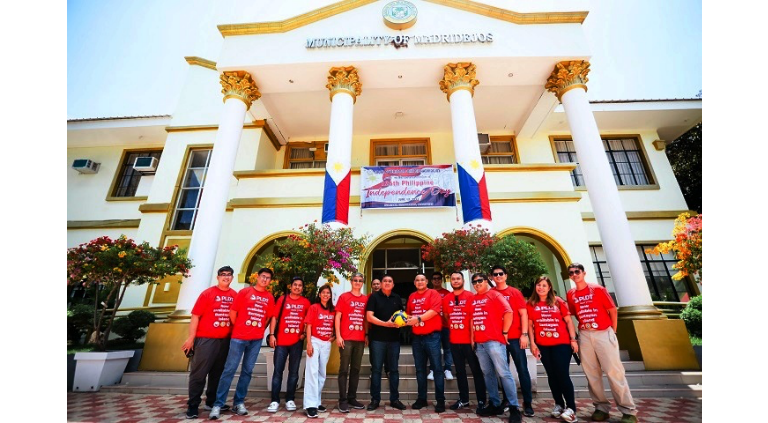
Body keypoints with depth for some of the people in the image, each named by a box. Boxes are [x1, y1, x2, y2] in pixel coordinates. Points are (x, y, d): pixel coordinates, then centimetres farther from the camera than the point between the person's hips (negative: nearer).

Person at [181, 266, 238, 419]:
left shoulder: (235, 295, 4)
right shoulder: (207, 293, -5)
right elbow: (195, 316, -6)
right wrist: (191, 337, -9)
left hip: (226, 340, 4)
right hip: (206, 339, -4)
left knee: (218, 373, 14)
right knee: (199, 373, 3)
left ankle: (212, 402, 29)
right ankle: (193, 406, 16)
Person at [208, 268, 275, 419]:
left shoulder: (270, 298, 5)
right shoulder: (245, 292, -2)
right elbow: (233, 311, 0)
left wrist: (260, 330, 8)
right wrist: (237, 328, 4)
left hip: (257, 340, 3)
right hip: (239, 337, -3)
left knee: (247, 371, 9)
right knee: (229, 369, 0)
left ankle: (239, 402, 22)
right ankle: (218, 404, 11)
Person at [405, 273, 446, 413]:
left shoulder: (433, 293, -5)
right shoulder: (412, 297, 12)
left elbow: (435, 310, -19)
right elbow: (408, 313, 16)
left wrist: (418, 318, -24)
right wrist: (407, 318, -7)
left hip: (432, 336, -5)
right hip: (417, 337, 6)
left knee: (437, 368, 1)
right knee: (420, 369, 14)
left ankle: (440, 400, 12)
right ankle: (421, 398, 25)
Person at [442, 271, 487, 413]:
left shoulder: (471, 296, -8)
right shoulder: (446, 299, 5)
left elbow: (473, 318, -10)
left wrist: (473, 337, -12)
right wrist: (453, 328, 11)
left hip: (469, 340, -4)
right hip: (454, 341, 5)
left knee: (476, 370, 6)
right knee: (460, 371, 15)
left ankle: (482, 401, 19)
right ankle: (463, 399, 28)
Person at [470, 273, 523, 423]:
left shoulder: (494, 295, -5)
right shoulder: (474, 299, 14)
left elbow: (508, 312, -13)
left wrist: (504, 332, -10)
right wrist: (472, 337, 16)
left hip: (494, 340, -6)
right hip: (479, 342, 6)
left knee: (503, 373, -4)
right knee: (488, 374, 12)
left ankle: (514, 408, 6)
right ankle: (495, 405, 23)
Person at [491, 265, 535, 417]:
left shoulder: (515, 292, 0)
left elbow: (523, 314, -2)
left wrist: (524, 334, -9)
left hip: (515, 337, -2)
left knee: (522, 369, 3)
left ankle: (527, 403, 14)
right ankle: (506, 399, 25)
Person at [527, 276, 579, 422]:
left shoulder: (558, 301, 2)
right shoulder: (530, 304, 3)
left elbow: (568, 321, 2)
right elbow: (530, 325, 3)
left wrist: (573, 339, -5)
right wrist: (532, 343, -1)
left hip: (562, 343, -2)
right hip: (543, 345, 2)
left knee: (562, 374, -5)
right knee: (552, 375, 11)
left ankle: (571, 408, 5)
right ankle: (558, 404, 24)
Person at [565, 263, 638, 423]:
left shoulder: (598, 289, -4)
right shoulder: (570, 294, 5)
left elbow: (613, 310, 0)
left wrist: (613, 331, 1)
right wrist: (583, 326, 9)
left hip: (604, 333, -3)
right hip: (584, 336, 4)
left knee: (614, 371, -4)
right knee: (591, 373, 7)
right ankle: (601, 407, 18)